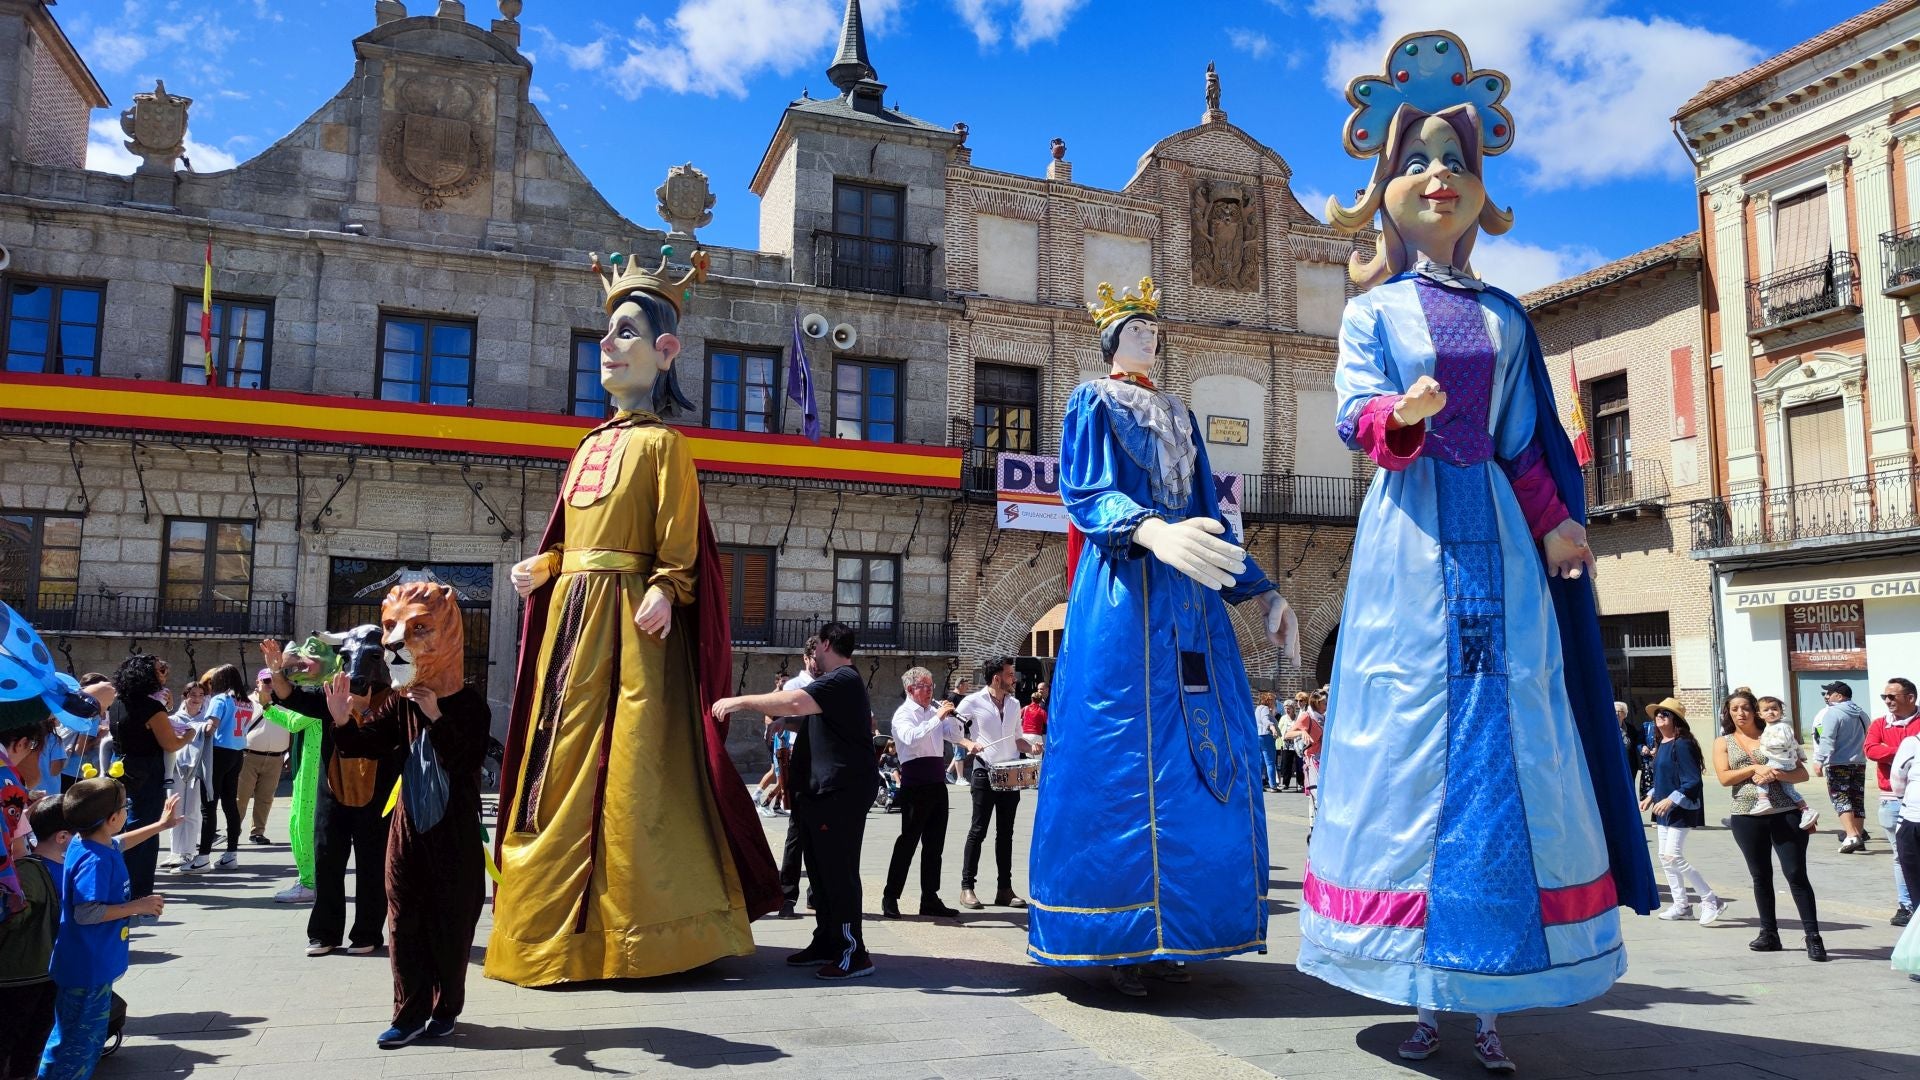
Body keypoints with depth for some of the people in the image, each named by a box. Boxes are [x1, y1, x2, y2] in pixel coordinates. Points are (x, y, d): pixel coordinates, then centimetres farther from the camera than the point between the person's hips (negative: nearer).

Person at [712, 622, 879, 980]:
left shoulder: (843, 680, -13)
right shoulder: (835, 682, 24)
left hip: (841, 792, -11)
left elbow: (794, 703, -28)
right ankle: (826, 943, 23)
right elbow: (807, 718, 32)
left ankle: (853, 953, -5)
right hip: (821, 791, 11)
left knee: (839, 872, -9)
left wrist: (740, 702, -23)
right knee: (821, 870, 14)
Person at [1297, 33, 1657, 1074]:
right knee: (1413, 733, -5)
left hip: (1498, 536, 3)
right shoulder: (1371, 310, 9)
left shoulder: (1503, 315, 18)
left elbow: (1523, 442, 15)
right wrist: (1400, 414, -26)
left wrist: (1554, 522, 0)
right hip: (1410, 533, -3)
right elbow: (1353, 413, -5)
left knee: (1510, 738, -2)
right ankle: (1424, 994, 5)